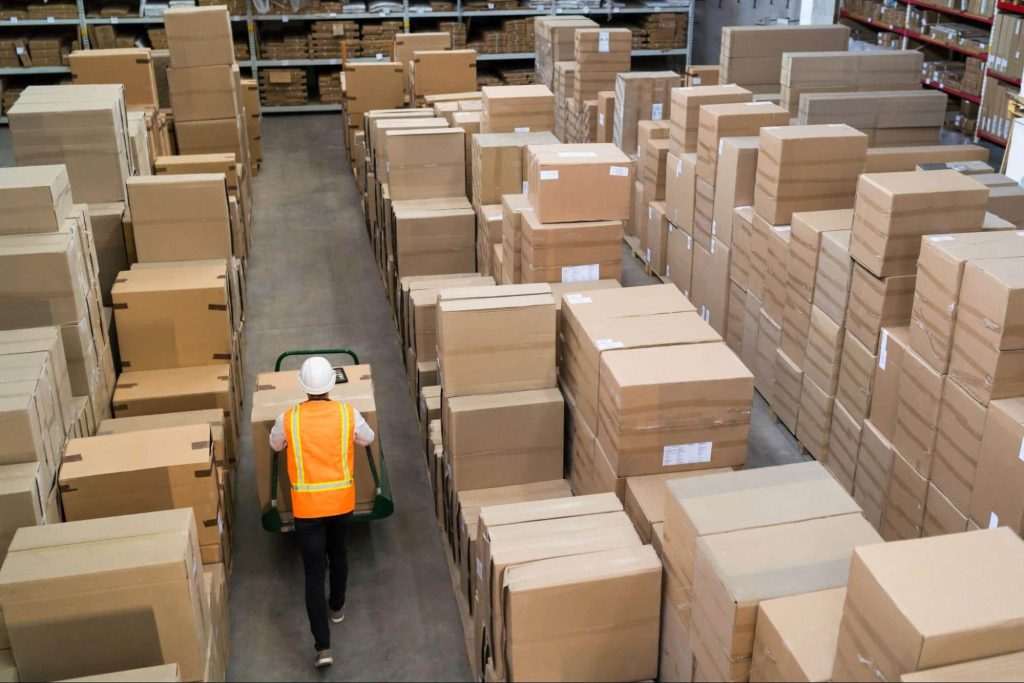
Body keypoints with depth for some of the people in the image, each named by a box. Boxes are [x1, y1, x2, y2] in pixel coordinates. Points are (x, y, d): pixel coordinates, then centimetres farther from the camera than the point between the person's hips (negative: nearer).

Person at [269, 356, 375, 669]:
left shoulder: (288, 418, -10)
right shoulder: (347, 413, -9)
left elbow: (275, 445, 12)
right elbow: (368, 439, 12)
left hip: (307, 505, -2)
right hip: (341, 500, 2)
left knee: (314, 572, 1)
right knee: (338, 554, 27)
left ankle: (323, 647, -2)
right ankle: (337, 607, 48)